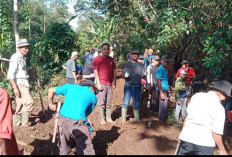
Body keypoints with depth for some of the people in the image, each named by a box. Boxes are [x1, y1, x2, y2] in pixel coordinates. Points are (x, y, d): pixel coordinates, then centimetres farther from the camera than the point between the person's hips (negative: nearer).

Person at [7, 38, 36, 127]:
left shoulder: (22, 57, 12)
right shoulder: (15, 57, -15)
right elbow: (10, 74, -21)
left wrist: (31, 74, 21)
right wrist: (15, 88, -25)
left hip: (24, 83, 9)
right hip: (19, 84, -9)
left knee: (20, 105, 13)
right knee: (29, 102, -15)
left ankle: (16, 123, 24)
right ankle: (24, 123, -5)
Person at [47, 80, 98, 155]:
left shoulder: (70, 86, 22)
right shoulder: (93, 97, 17)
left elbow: (51, 90, 20)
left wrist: (51, 104, 32)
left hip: (62, 119, 4)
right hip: (77, 122, -4)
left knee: (64, 150, 22)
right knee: (86, 151, 6)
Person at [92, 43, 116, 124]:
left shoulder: (111, 59, 14)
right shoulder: (97, 59, -3)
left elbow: (114, 70, 16)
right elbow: (95, 71, -7)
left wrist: (114, 81, 6)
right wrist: (98, 83, -14)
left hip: (110, 84, 5)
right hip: (102, 83, -5)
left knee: (109, 102, 10)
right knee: (101, 102, -1)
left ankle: (109, 118, 19)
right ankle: (102, 119, 6)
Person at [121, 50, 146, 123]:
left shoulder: (140, 65, 11)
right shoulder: (126, 64, 6)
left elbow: (143, 74, 8)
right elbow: (123, 74, 2)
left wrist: (144, 75, -16)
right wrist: (125, 75, -21)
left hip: (137, 86, 2)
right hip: (128, 86, -2)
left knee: (136, 103, 9)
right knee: (126, 102, -4)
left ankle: (137, 118, 18)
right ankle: (123, 118, 5)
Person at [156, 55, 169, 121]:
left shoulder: (165, 69, 14)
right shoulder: (160, 69, -14)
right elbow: (158, 81, -18)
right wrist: (161, 92, -21)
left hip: (165, 89, 9)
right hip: (162, 89, -9)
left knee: (164, 106, 16)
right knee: (163, 106, -4)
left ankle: (163, 120, 27)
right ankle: (161, 121, 5)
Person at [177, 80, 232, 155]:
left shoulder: (196, 96, 3)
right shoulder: (219, 108, -9)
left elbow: (188, 114, 8)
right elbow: (216, 132, -10)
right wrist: (222, 150, 3)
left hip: (186, 138, 5)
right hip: (204, 143, -4)